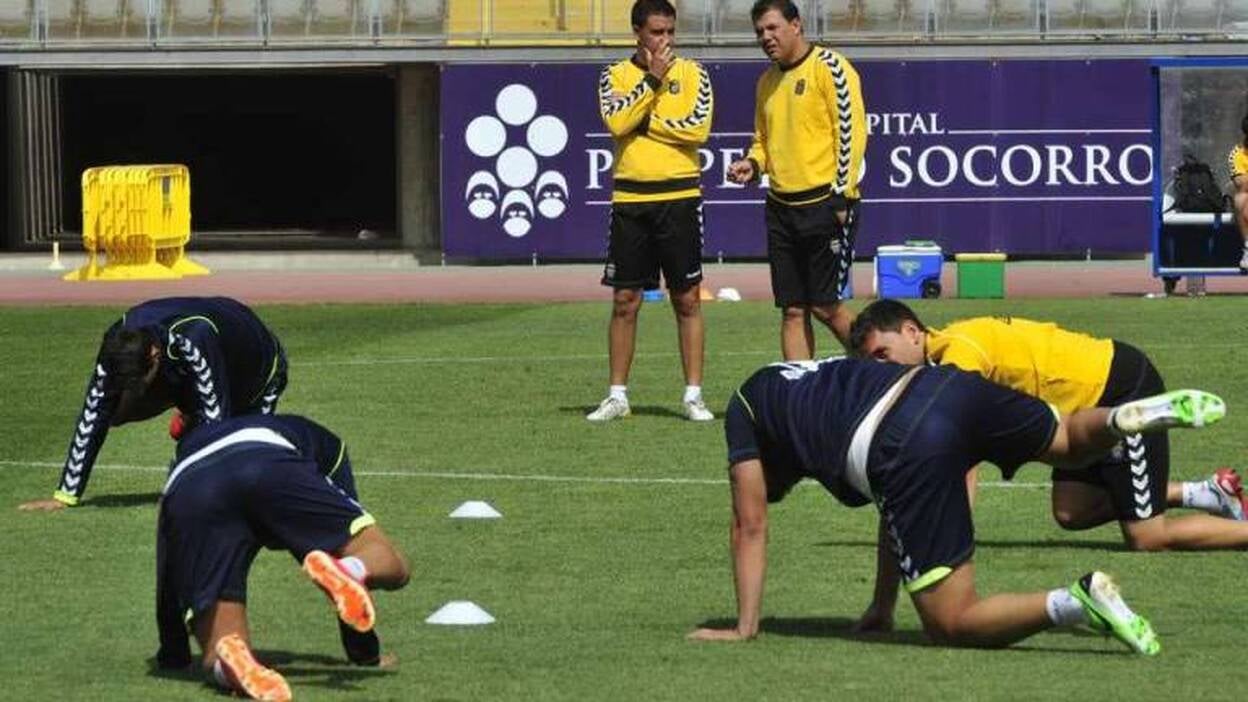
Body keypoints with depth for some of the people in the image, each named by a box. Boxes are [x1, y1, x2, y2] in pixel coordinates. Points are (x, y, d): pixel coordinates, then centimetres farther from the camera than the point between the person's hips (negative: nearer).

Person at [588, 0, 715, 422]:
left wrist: (643, 120, -9)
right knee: (624, 301, 4)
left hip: (679, 198, -1)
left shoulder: (691, 73, 4)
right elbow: (617, 122, -13)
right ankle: (617, 396, 10)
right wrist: (652, 79, -12)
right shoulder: (616, 76, 6)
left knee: (687, 300, 1)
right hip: (630, 201, 1)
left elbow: (699, 128, -11)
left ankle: (693, 395, 6)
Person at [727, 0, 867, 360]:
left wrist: (842, 195, -16)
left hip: (824, 204, -7)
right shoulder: (768, 81, 15)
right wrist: (753, 164, 4)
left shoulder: (829, 67, -7)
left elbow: (852, 131, -12)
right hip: (781, 206, 7)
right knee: (792, 311, 5)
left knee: (824, 306, -7)